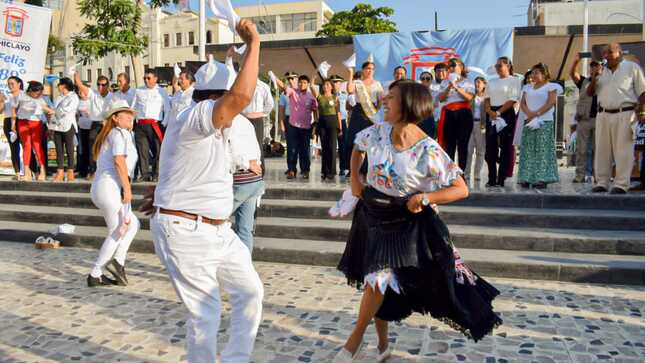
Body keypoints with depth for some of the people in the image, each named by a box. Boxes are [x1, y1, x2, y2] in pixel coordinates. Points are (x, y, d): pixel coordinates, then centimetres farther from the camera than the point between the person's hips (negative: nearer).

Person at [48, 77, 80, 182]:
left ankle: (70, 171, -3)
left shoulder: (73, 97, 2)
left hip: (68, 125, -6)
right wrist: (51, 127, 13)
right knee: (59, 150, 1)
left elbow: (66, 110, -13)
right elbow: (54, 112, 20)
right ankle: (60, 172, 1)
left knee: (69, 149, -5)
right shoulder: (58, 98, 23)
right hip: (57, 126, 6)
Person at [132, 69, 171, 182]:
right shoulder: (138, 91, 18)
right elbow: (133, 108, 21)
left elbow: (167, 110, 6)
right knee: (142, 150, 0)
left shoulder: (161, 92, 10)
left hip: (155, 125, -3)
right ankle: (144, 174, 5)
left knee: (157, 150, -5)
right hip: (140, 125, 3)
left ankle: (156, 174, 2)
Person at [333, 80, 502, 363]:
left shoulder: (428, 151, -22)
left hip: (406, 223, -5)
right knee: (378, 282, 13)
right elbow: (357, 148, 16)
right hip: (373, 215, 5)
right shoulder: (376, 133, -8)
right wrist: (355, 180, 7)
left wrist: (426, 197, -27)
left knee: (379, 278, -16)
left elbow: (461, 189, -18)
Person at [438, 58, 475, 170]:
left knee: (462, 144, -3)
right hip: (449, 114, 2)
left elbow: (469, 97, -6)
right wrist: (449, 87, -8)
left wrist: (456, 87, -12)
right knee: (449, 144, -2)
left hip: (464, 113, -2)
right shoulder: (445, 82, 17)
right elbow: (441, 98, 4)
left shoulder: (468, 82, 10)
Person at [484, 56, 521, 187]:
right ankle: (492, 179, 9)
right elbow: (487, 99, 13)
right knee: (490, 146, 2)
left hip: (506, 114, -5)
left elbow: (513, 100, -8)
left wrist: (498, 112, -16)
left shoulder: (515, 80, 1)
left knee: (506, 146, -3)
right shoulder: (492, 82, 18)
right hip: (492, 114, 5)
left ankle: (503, 179, 0)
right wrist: (490, 111, -7)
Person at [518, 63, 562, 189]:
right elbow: (522, 103, 9)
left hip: (545, 122, -5)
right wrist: (529, 114, -9)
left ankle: (542, 178, -9)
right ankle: (527, 178, 1)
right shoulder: (528, 88, 20)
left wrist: (536, 114, -17)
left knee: (543, 150, -8)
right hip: (529, 122, 5)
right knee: (528, 150, 0)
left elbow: (550, 103, -9)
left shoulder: (551, 87, 4)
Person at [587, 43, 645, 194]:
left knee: (623, 150, -4)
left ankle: (621, 184, -2)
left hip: (625, 115, -4)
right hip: (603, 114, 5)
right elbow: (590, 93, 15)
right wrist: (593, 79, -3)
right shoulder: (601, 72, 16)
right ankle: (601, 183, 10)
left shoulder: (632, 67, 4)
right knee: (602, 150, 4)